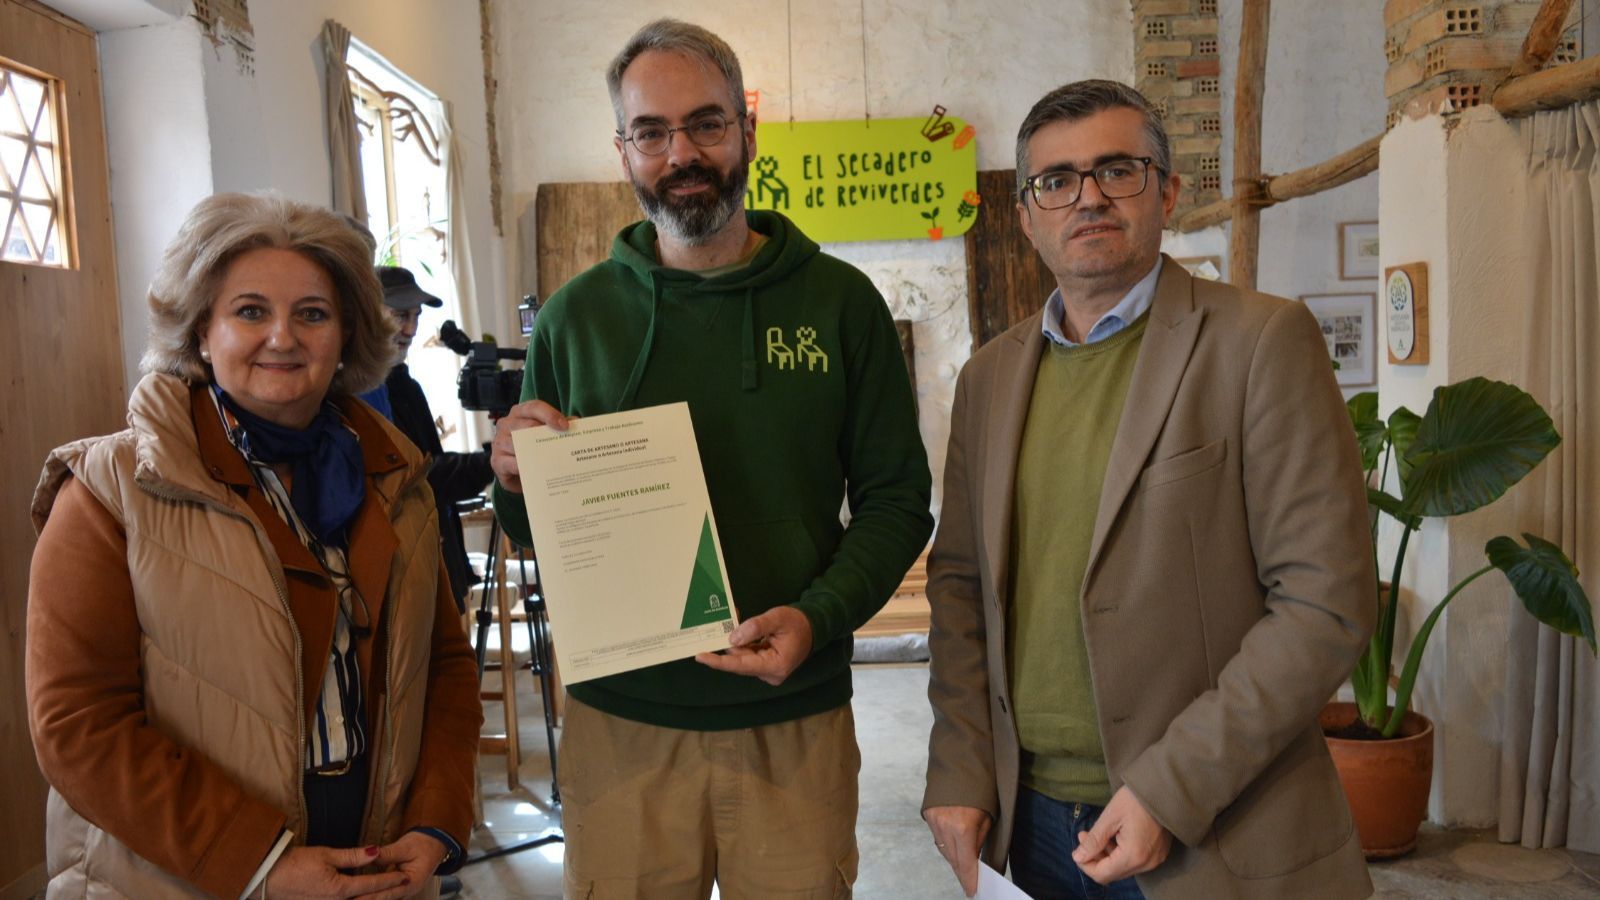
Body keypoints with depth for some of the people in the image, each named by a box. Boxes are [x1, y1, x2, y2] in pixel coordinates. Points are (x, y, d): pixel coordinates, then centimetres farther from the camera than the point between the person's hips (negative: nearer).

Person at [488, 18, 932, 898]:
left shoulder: (839, 301, -2)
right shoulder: (575, 315, 1)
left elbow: (896, 499, 1)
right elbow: (534, 530, 9)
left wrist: (818, 616, -15)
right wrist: (516, 483, -13)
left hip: (794, 717, 0)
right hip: (618, 718, 1)